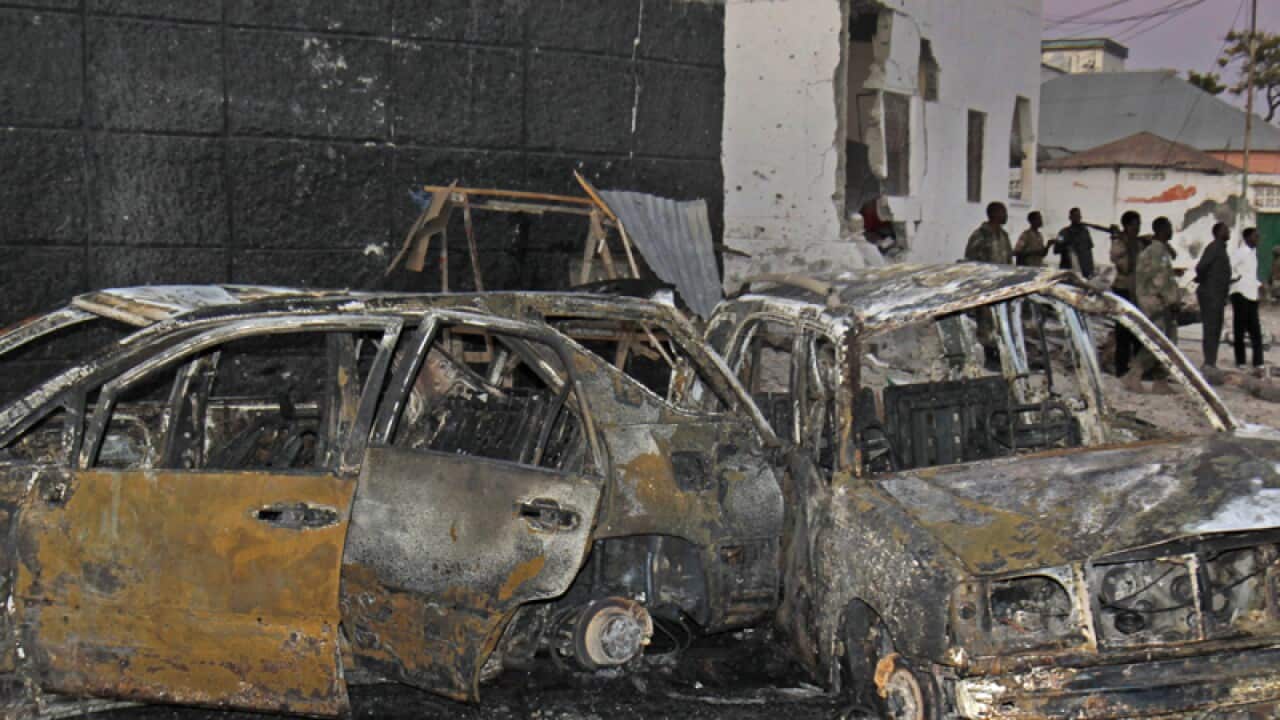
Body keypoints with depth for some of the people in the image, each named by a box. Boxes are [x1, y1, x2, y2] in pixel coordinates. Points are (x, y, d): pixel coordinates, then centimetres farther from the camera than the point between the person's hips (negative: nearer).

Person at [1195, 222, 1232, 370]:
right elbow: (1201, 267, -23)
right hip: (1211, 295, -10)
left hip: (1218, 295, 10)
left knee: (1216, 331, 11)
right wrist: (1202, 280, -9)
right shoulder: (1213, 248, -14)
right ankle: (1209, 363, -10)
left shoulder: (1221, 248, 17)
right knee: (1211, 329, -10)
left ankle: (1211, 363, 16)